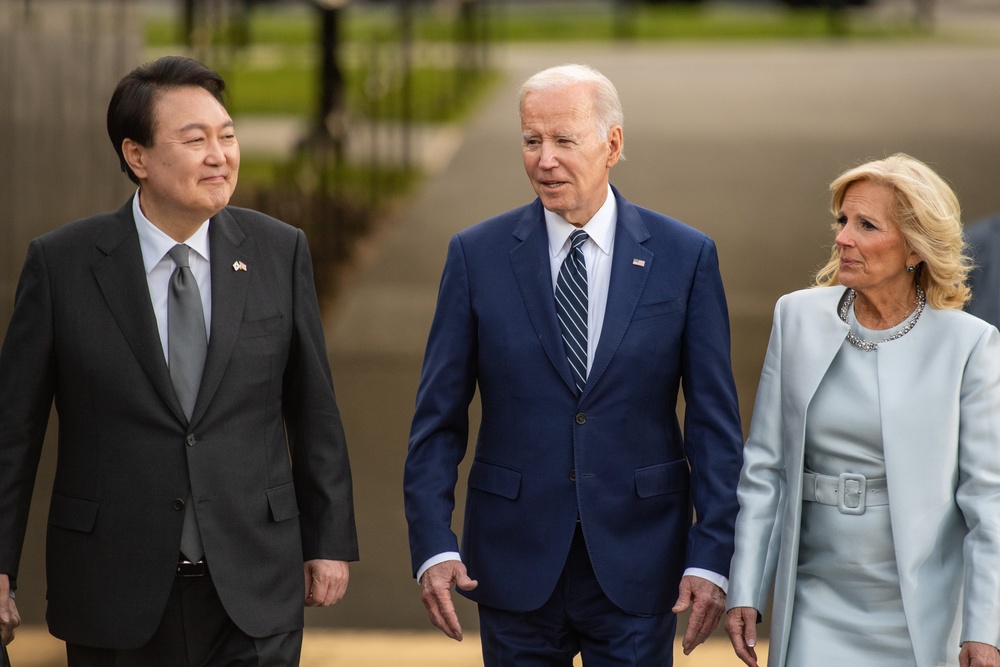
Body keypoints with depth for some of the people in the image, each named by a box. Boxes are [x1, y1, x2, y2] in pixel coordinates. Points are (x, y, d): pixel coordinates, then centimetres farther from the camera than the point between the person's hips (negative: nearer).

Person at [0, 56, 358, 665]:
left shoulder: (280, 252, 2)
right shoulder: (62, 265, -4)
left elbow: (314, 411, 8)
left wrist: (330, 541, 9)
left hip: (255, 594, 1)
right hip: (115, 588, -1)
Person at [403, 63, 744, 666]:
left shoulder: (685, 256, 0)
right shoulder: (478, 255, 1)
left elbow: (714, 419, 0)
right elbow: (439, 415, 2)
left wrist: (712, 556, -7)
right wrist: (433, 545, -9)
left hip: (638, 566, 0)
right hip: (516, 567, 1)